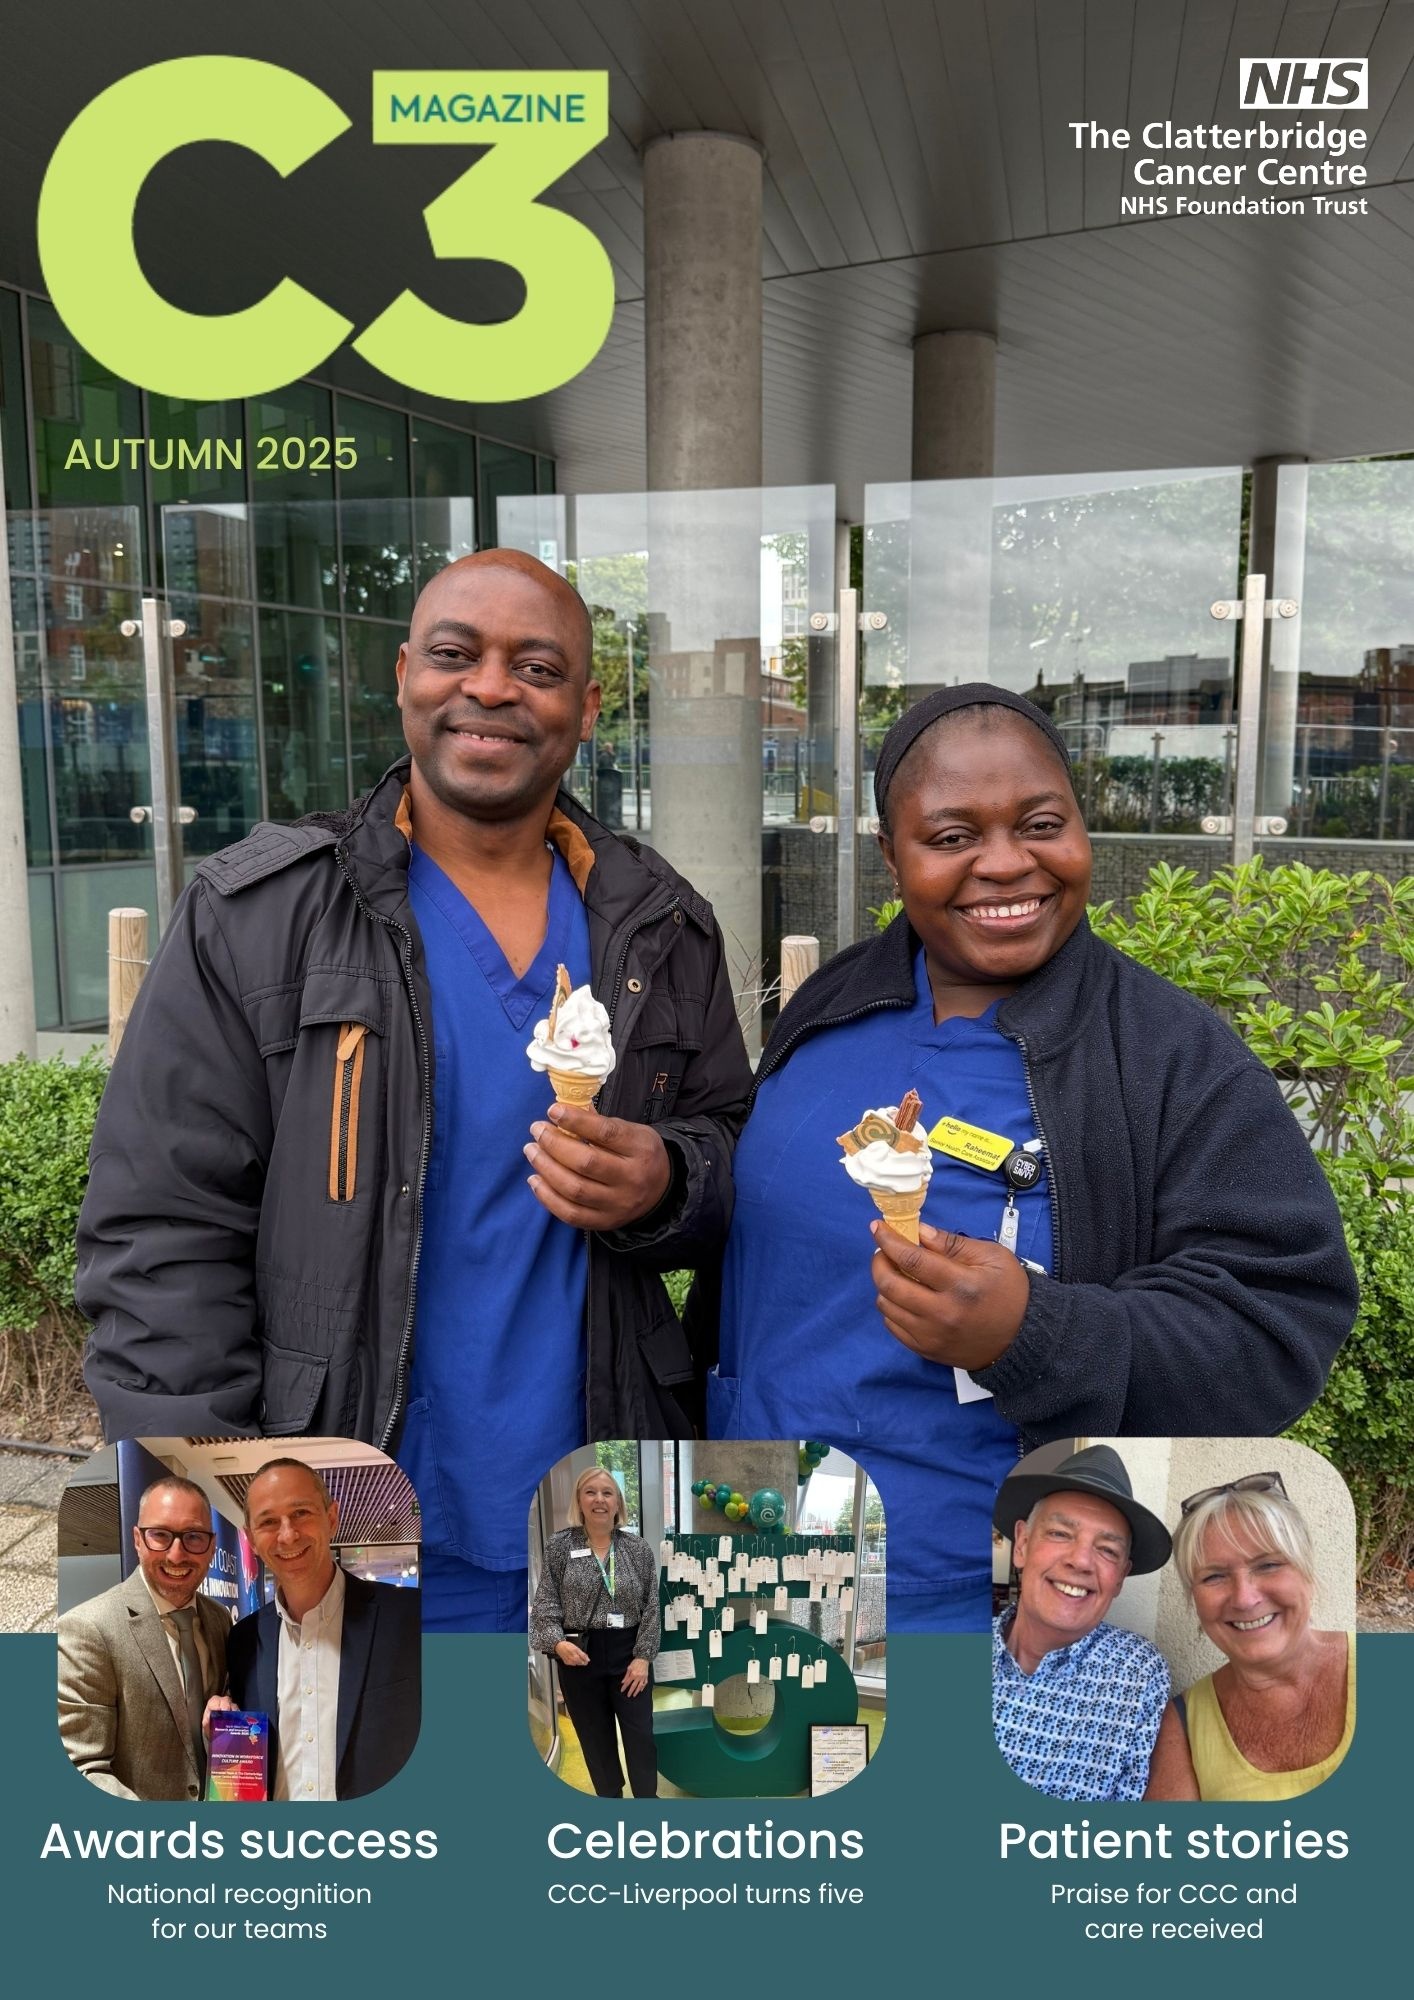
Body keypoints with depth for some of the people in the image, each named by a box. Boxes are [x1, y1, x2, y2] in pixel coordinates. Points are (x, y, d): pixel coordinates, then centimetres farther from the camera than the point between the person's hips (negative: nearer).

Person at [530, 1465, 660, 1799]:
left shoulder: (639, 1549, 0)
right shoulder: (559, 1546, -3)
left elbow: (651, 1608, 0)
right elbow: (545, 1603, -4)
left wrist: (643, 1657, -7)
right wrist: (557, 1642, -19)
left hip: (628, 1653, 0)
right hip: (578, 1656, 0)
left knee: (640, 1734, 3)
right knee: (595, 1737, 10)